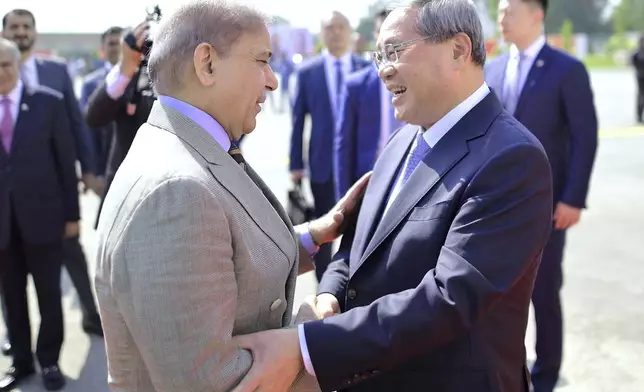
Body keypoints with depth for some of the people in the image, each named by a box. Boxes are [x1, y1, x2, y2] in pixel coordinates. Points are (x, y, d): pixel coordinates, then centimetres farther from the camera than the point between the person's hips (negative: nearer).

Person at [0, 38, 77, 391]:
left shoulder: (48, 102, -2)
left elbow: (66, 160, 0)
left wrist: (71, 213, -1)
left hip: (42, 215, -1)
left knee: (49, 294, 9)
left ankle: (49, 360, 24)